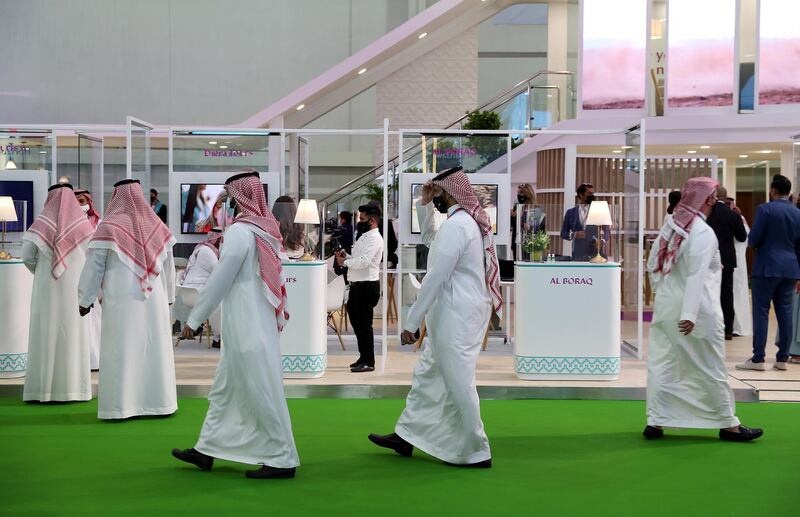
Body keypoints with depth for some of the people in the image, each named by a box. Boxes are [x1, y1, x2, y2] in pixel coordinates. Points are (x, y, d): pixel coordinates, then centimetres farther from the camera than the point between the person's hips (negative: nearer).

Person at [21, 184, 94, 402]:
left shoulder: (42, 222, -3)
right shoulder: (83, 222, 0)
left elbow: (27, 256, -7)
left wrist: (40, 273, 11)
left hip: (48, 288, -1)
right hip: (75, 287, 1)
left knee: (46, 334, 4)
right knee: (73, 334, 5)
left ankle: (43, 386, 3)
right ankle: (74, 386, 5)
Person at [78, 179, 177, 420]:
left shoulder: (109, 228, -6)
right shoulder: (157, 227, 5)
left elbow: (93, 266, -4)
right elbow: (168, 267, 13)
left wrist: (85, 299, 4)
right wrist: (169, 296, 24)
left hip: (121, 301, -3)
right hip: (154, 300, 4)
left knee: (121, 350, 1)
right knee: (154, 348, 10)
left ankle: (121, 405, 1)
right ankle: (158, 401, 15)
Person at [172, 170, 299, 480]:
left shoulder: (240, 231, -17)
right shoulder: (268, 229, 8)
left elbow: (219, 281, -15)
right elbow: (275, 278, 12)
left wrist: (194, 319, -7)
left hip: (246, 325, -9)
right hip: (262, 321, 9)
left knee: (260, 391, -2)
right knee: (224, 388, 17)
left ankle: (282, 460, 5)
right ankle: (206, 450, 26)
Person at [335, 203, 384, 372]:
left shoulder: (374, 238, -14)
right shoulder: (364, 236, 18)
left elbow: (364, 261, -25)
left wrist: (344, 262, -15)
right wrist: (346, 256, 6)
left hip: (367, 286, -10)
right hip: (357, 285, 10)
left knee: (364, 324, -5)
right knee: (356, 320, 15)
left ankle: (368, 362, 2)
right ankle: (363, 358, 24)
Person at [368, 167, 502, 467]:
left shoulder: (456, 225, -18)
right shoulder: (469, 221, 13)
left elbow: (435, 279, -20)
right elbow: (430, 238, 31)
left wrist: (411, 323, -16)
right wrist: (424, 204, 15)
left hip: (456, 317, -10)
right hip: (454, 315, 10)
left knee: (458, 384, -2)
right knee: (426, 375, 17)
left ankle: (476, 453, 7)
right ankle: (405, 437, 27)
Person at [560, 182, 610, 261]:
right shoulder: (570, 213, 9)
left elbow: (607, 231, 10)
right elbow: (563, 234, 11)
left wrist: (602, 241, -10)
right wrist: (574, 234, -9)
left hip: (595, 254, 0)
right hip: (578, 255, 0)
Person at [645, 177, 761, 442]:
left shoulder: (669, 226, 5)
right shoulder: (703, 233, -16)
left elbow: (652, 265, 11)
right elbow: (696, 276, -23)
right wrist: (689, 315, -26)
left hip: (665, 306, 6)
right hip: (695, 309, -6)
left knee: (661, 365, 9)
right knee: (711, 369, 6)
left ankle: (655, 422, 10)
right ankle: (728, 424, 17)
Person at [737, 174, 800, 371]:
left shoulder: (765, 209, -8)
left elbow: (753, 239, -11)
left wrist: (755, 243, 13)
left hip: (767, 267, -5)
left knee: (761, 311, -3)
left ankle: (758, 359, -4)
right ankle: (782, 359, 9)